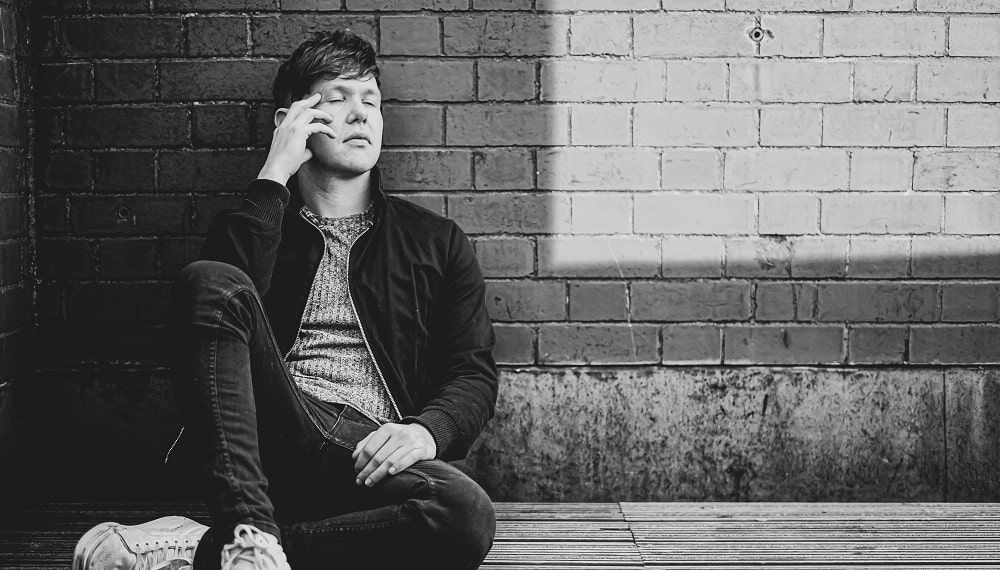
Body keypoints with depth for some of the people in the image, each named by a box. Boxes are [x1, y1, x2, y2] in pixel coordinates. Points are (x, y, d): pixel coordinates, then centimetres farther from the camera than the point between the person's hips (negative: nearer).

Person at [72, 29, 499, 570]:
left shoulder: (437, 241, 23)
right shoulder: (252, 223, 21)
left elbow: (474, 373, 11)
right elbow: (218, 297, -4)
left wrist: (426, 429, -10)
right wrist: (274, 178, 0)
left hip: (371, 456, 1)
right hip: (271, 433, 0)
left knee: (467, 516, -35)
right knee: (208, 280, -26)